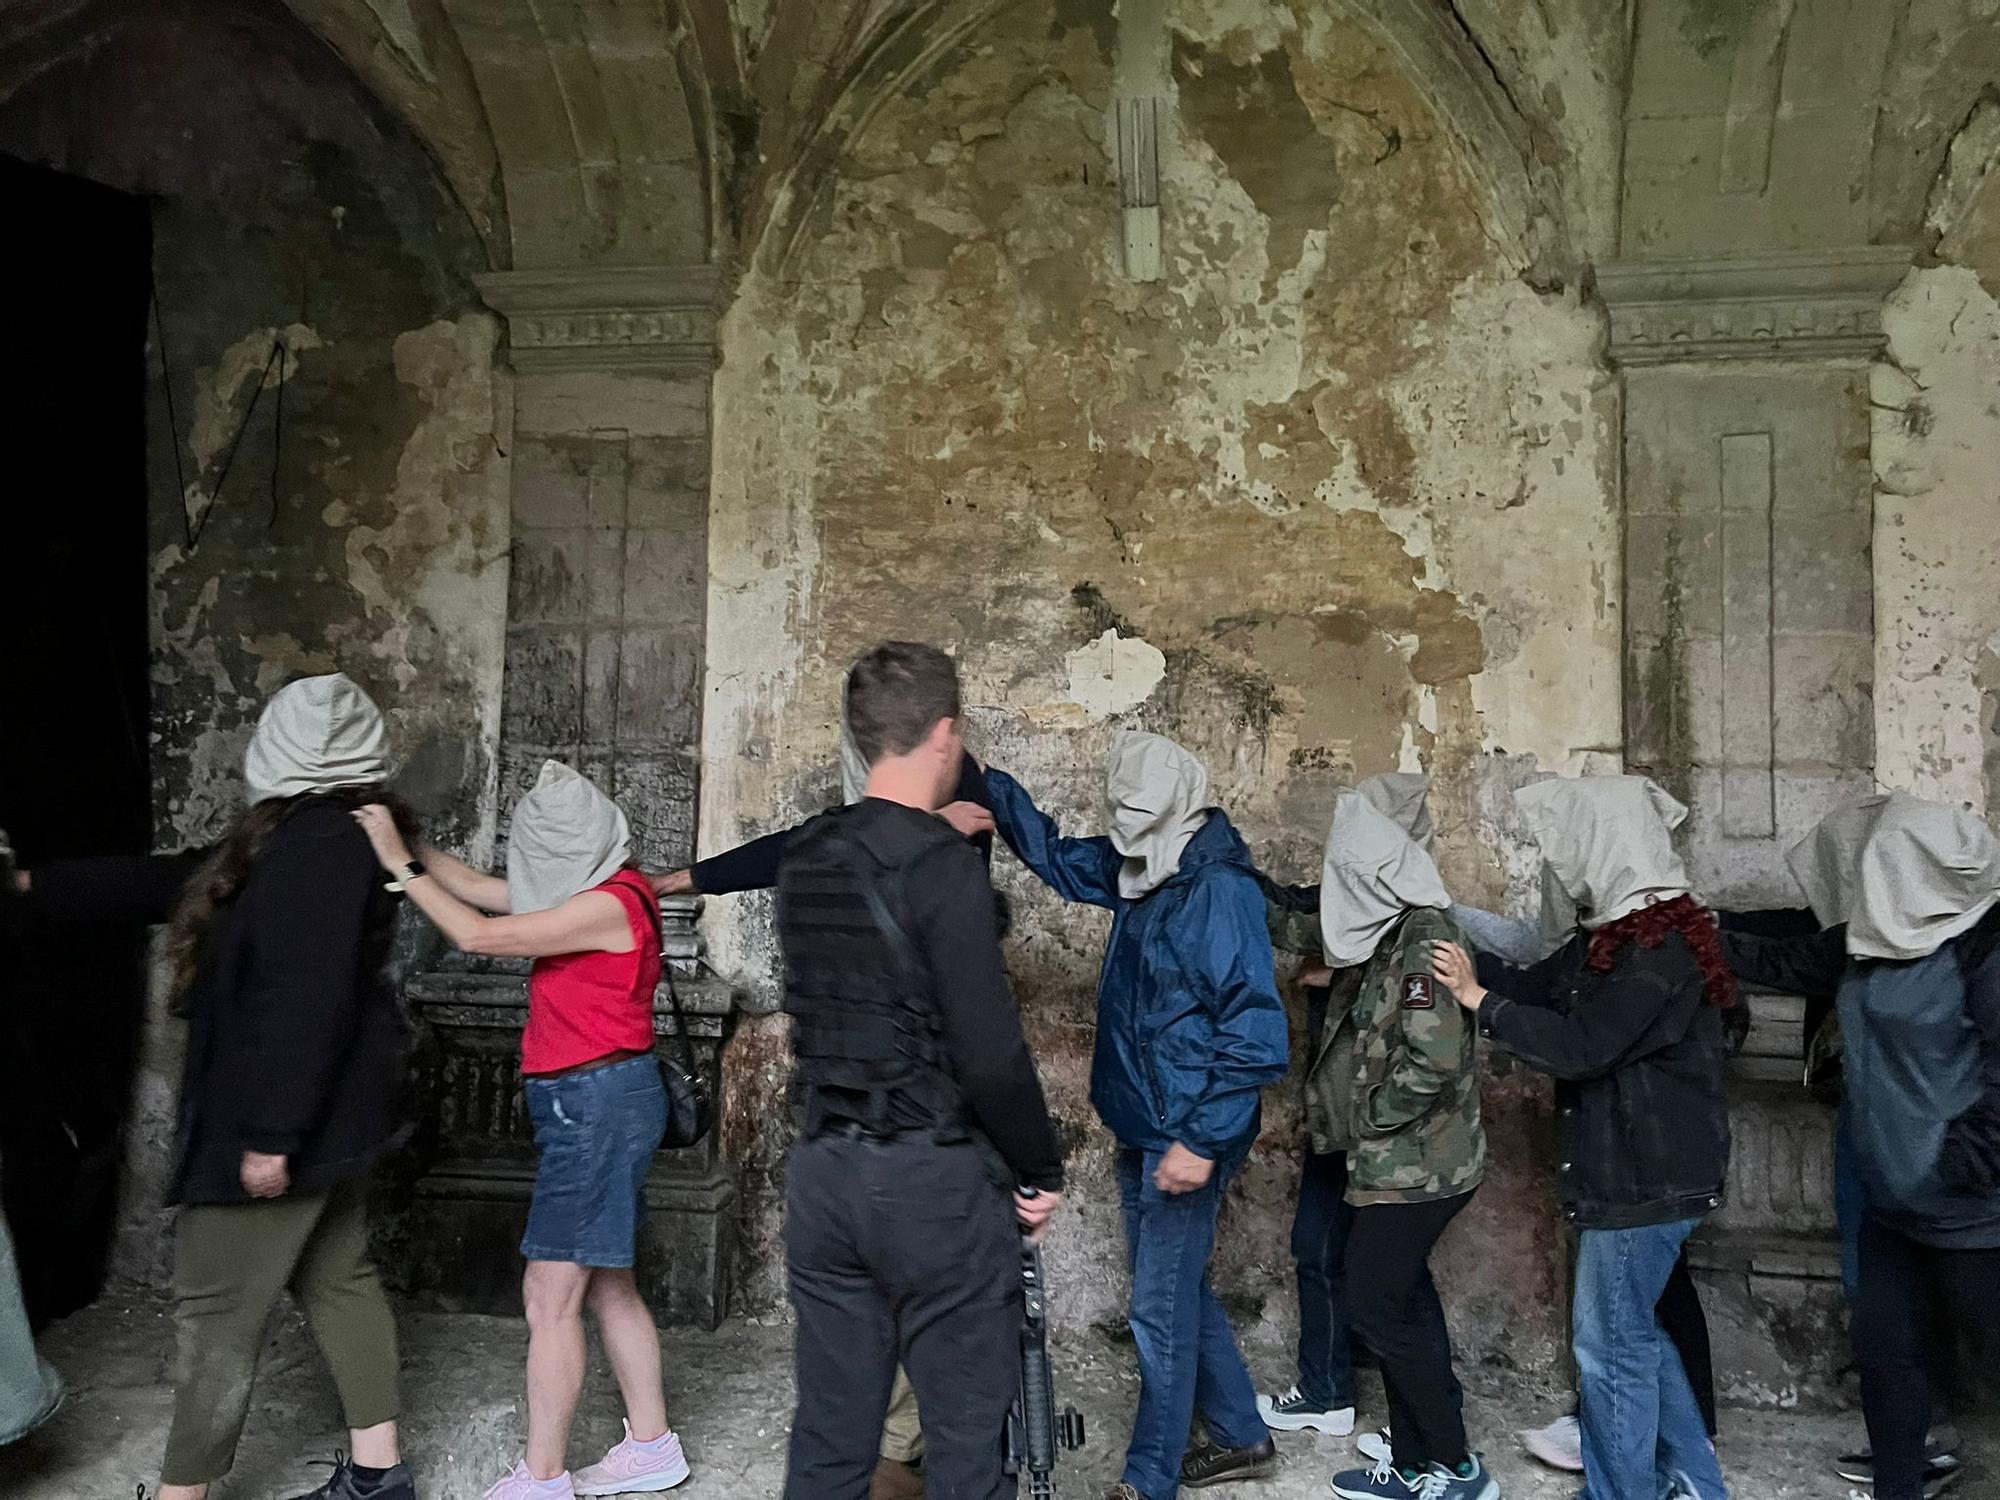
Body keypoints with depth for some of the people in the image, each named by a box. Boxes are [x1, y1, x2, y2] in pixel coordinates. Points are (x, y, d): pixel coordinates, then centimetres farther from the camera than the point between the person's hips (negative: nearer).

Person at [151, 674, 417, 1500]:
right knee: (336, 1278, 16)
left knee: (216, 1306, 1)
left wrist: (268, 1134, -24)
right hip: (329, 1107, 10)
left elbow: (305, 999, -27)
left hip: (282, 1112, -10)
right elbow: (194, 886, 21)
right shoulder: (344, 834, 9)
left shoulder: (317, 842, -23)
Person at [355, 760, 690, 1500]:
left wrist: (401, 864, -11)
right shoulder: (592, 891, 11)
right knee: (605, 1285, 16)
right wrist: (405, 843, 7)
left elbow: (479, 935, -19)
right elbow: (481, 890, 13)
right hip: (595, 1104, 10)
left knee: (550, 1295, -4)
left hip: (597, 1104, -10)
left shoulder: (610, 904, -18)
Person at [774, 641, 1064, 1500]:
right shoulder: (943, 867, -16)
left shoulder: (804, 861, 5)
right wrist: (1041, 1170, -4)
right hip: (933, 1177, -6)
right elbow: (990, 1050, -18)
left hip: (822, 1170, 7)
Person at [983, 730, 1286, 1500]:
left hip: (1185, 1138, -9)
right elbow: (1057, 856, 20)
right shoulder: (1141, 872, 4)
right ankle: (1242, 1437, 36)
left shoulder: (1221, 889, -22)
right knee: (1179, 1291, 20)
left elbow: (1255, 1030, -25)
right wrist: (988, 785, 9)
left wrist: (1204, 1141, -25)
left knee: (1160, 1308, 3)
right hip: (1139, 1129, 9)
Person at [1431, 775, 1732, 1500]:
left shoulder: (1660, 947, -22)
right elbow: (1539, 986, 12)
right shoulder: (1622, 931, 8)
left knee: (1611, 1344, 3)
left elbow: (1580, 1047, -25)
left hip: (1649, 1176, -10)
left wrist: (1478, 999, -18)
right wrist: (1462, 962, 4)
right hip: (1631, 1166, 10)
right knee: (1631, 1329, 21)